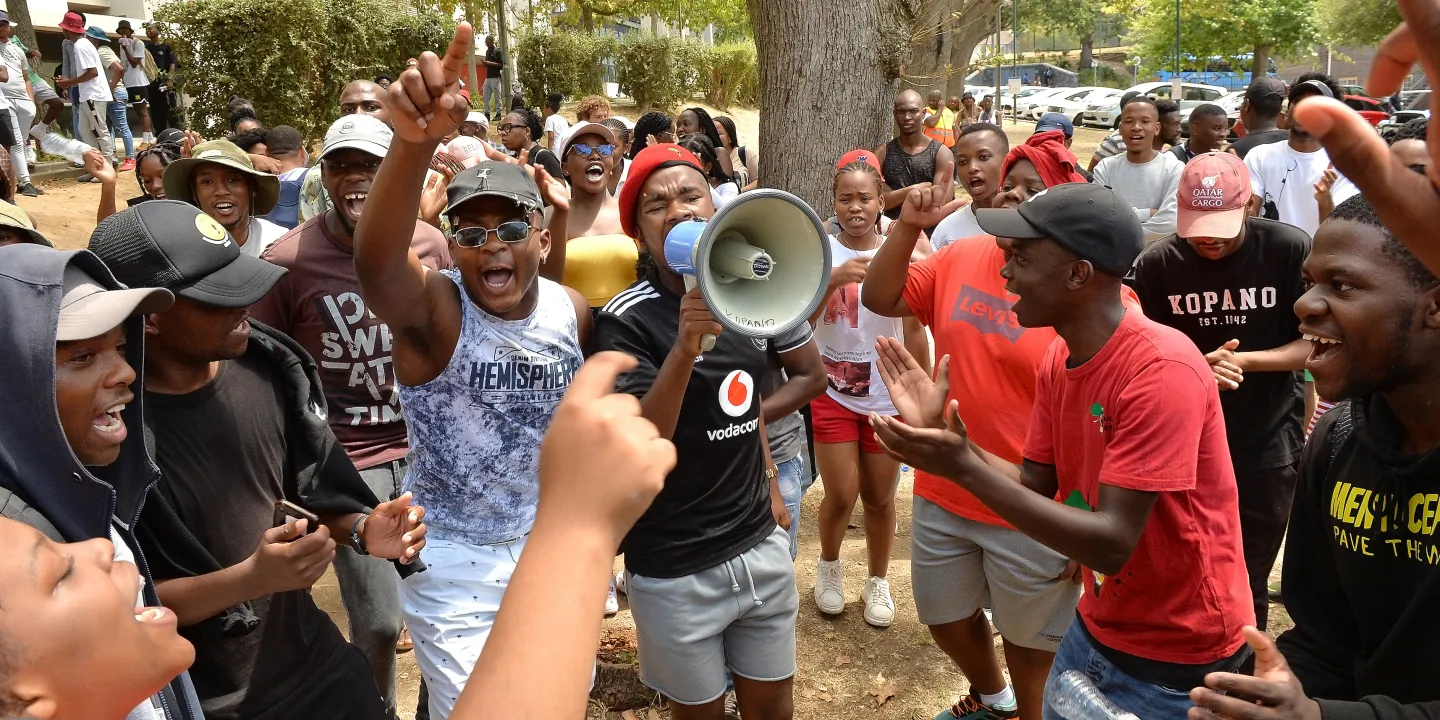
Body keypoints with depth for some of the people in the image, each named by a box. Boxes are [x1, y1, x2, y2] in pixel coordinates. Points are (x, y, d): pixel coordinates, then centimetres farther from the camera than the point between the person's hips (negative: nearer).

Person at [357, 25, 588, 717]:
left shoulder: (574, 312, -8)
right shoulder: (433, 308, -22)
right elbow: (375, 264, -46)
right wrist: (415, 141, -63)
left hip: (549, 543, 5)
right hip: (453, 560, -5)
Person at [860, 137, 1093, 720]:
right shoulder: (961, 257, 0)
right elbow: (880, 300, 3)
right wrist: (908, 226, -12)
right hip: (943, 495, 6)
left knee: (1030, 640, 17)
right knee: (947, 619, 25)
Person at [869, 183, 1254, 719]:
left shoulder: (1161, 370, -27)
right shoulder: (1058, 361, -2)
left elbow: (1111, 544, -29)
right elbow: (1038, 487, 2)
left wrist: (964, 468, -32)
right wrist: (942, 436, -11)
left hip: (1175, 656, -6)